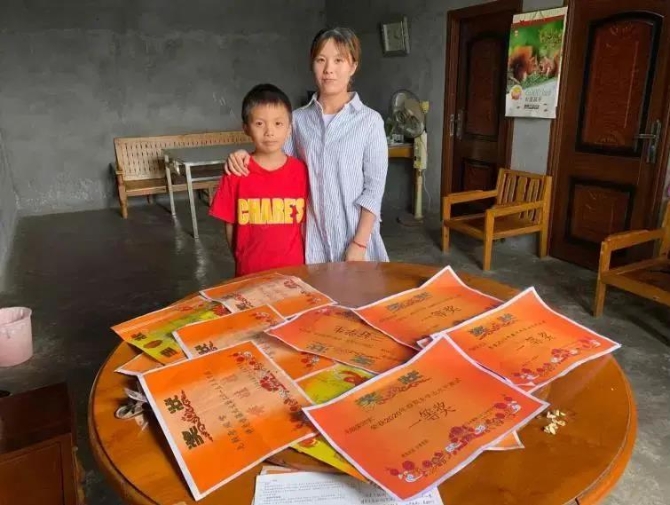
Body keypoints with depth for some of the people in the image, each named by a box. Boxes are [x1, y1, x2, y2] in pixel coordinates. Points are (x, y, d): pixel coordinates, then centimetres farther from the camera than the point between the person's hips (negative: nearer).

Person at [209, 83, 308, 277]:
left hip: (292, 268, 1)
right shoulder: (236, 172, -7)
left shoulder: (300, 171, -4)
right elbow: (230, 226, 0)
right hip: (250, 272, -1)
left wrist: (304, 264, 2)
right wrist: (242, 261, 4)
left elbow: (304, 223, 2)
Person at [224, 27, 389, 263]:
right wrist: (247, 157, -8)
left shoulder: (370, 121, -5)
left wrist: (359, 242, -11)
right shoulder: (298, 119, 3)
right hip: (312, 237, 3)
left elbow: (374, 188, -7)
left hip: (356, 235, -2)